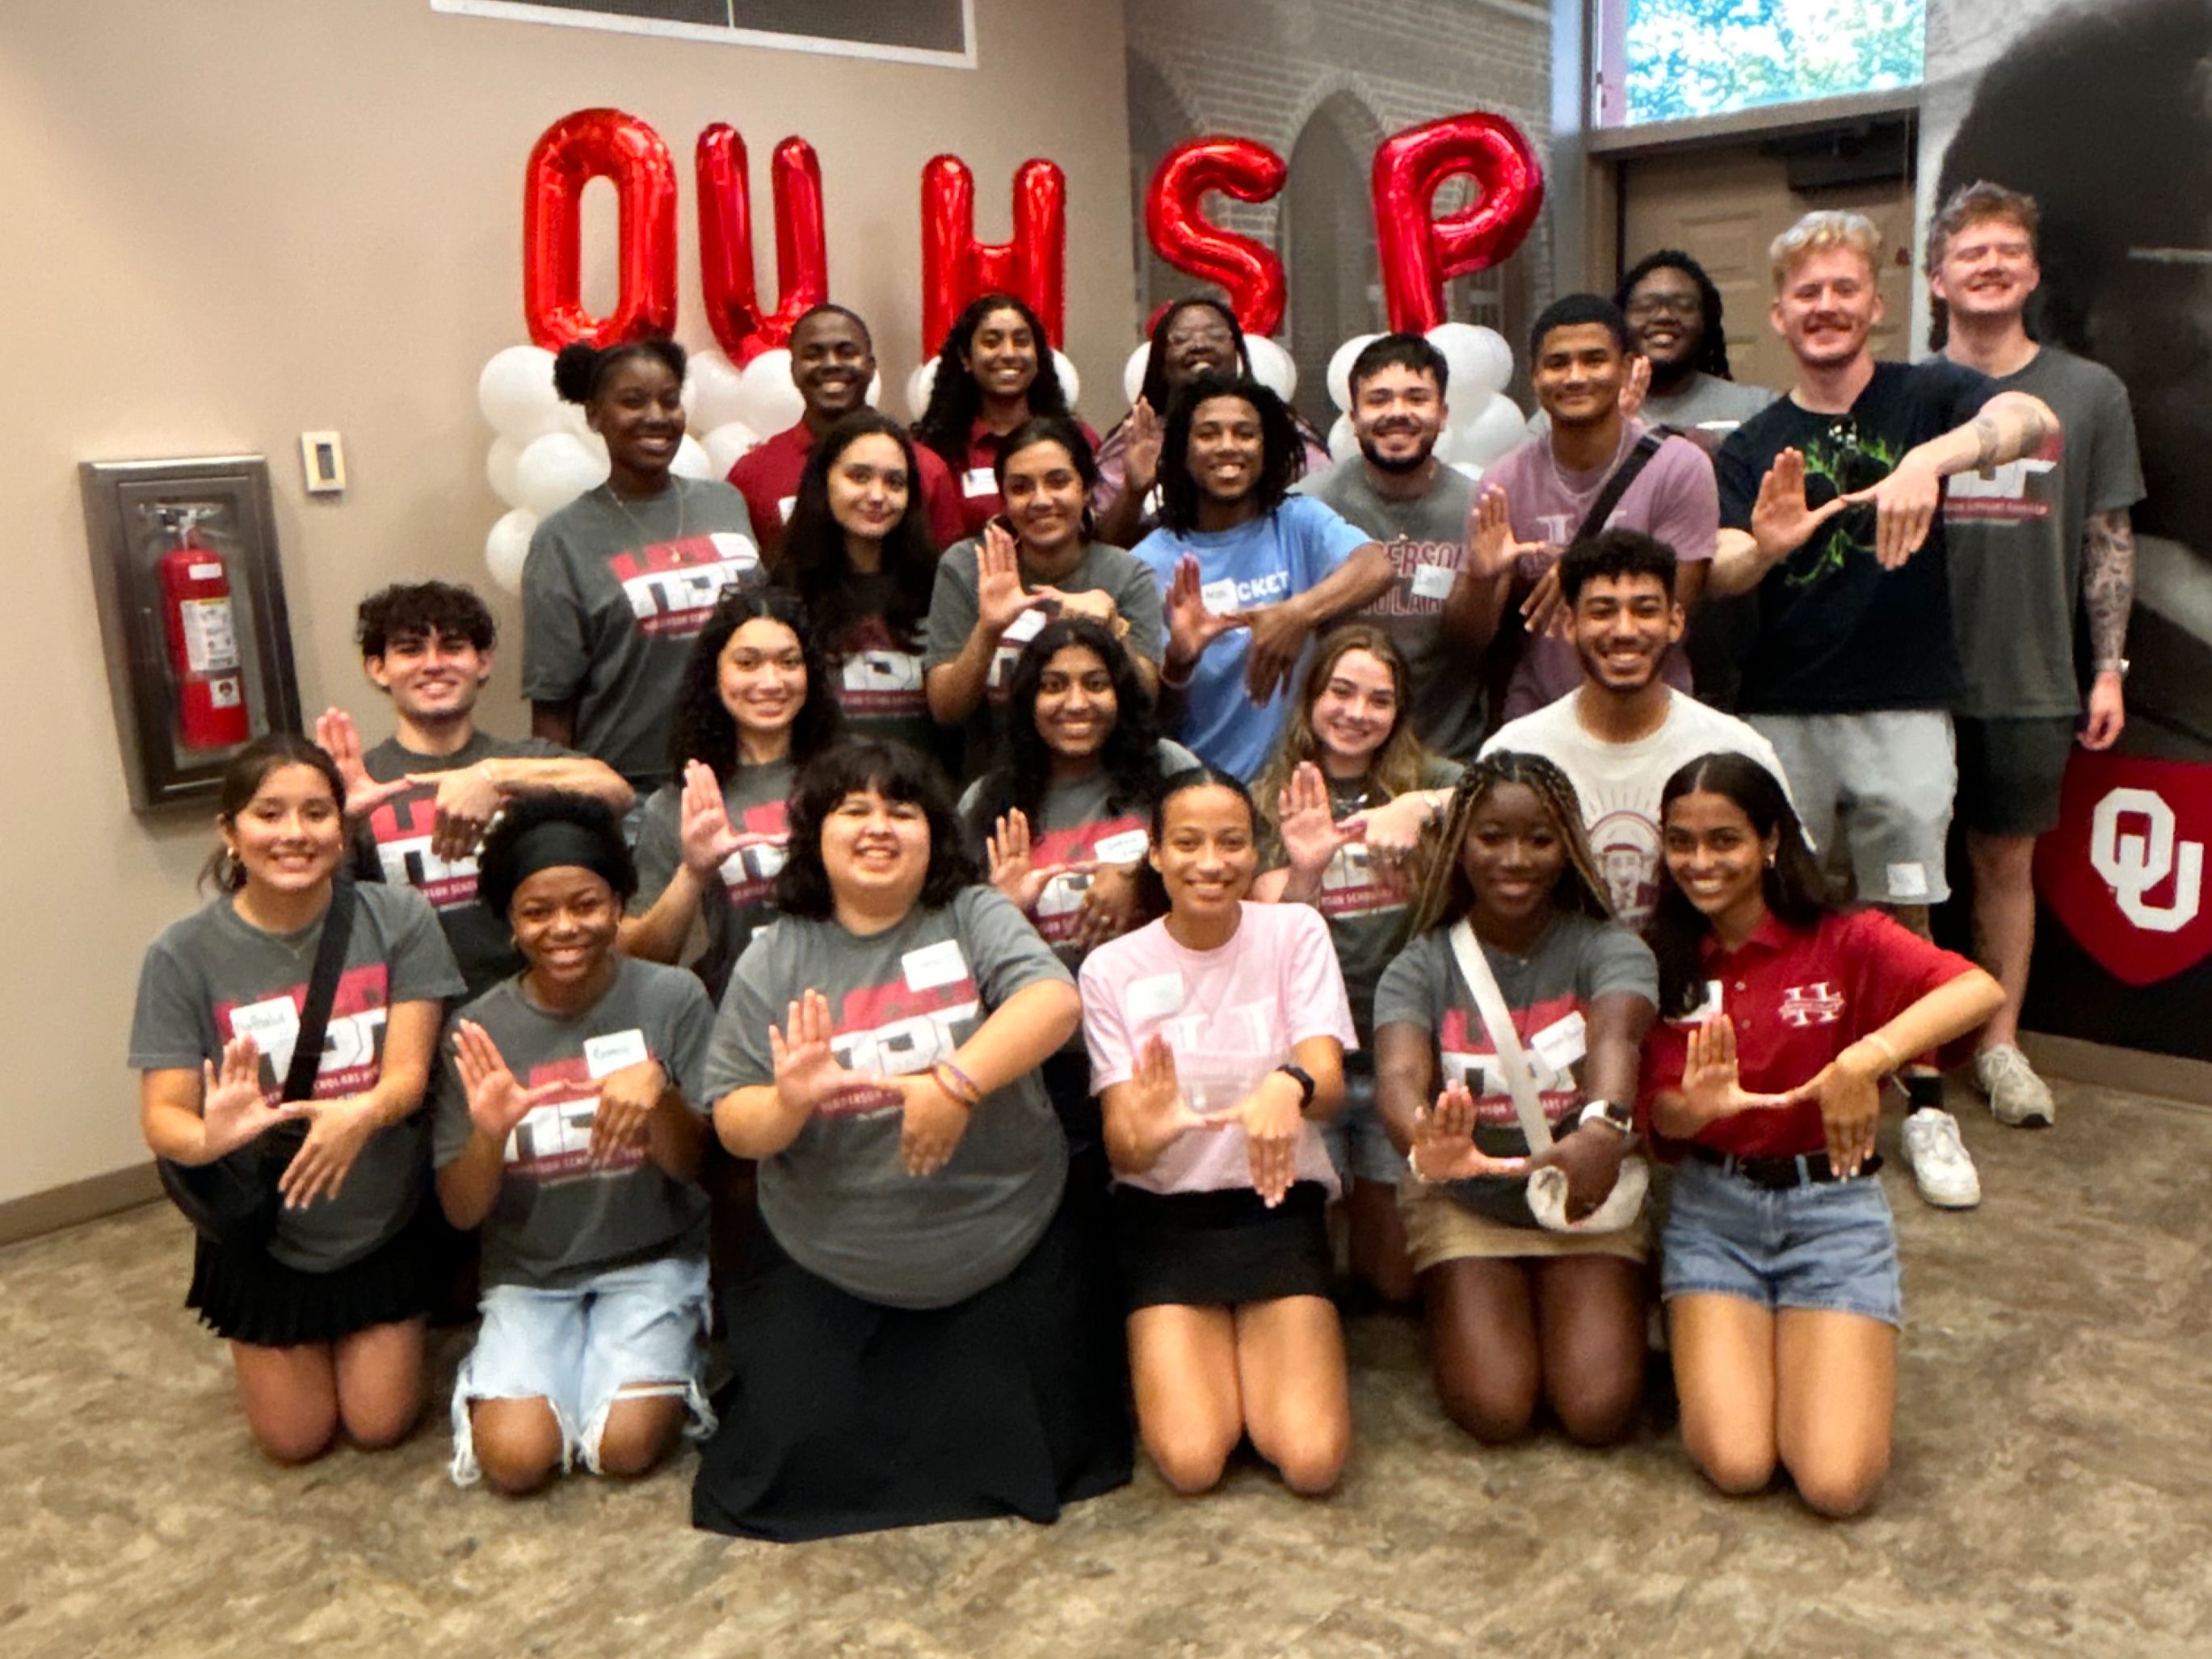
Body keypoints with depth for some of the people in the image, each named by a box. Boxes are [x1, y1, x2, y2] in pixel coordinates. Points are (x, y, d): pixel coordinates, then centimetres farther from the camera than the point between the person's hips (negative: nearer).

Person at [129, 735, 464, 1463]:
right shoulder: (184, 954, -16)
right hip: (263, 1237, 0)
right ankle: (268, 1346, 44)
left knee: (380, 1425, 8)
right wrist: (209, 1136, -41)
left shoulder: (398, 920, -16)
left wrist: (360, 1115, -42)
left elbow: (408, 1074, -18)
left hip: (386, 1221, 0)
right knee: (296, 1439, 12)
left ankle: (382, 1333, 40)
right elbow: (162, 1118, -17)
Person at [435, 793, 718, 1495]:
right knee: (515, 1458, -18)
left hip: (652, 1259, -1)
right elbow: (461, 1212, -5)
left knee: (625, 1446, -18)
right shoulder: (478, 1031, -7)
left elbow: (692, 1164, -10)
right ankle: (492, 1381, 15)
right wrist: (489, 1135, -27)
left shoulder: (672, 998, -11)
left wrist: (657, 1089, -31)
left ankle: (667, 1362, 14)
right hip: (528, 1274, 1)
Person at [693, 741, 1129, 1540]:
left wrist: (958, 1080, -36)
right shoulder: (773, 959, 0)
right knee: (798, 1459, 1)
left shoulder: (974, 919, -4)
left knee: (1020, 1446, 4)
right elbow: (733, 1123, -2)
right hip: (828, 1272, 1)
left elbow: (1055, 1000, -22)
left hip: (1006, 1256, 0)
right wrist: (787, 1104, -24)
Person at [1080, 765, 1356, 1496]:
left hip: (1278, 1206, 0)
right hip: (1165, 1216, 0)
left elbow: (1329, 1083, -17)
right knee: (1191, 1460, -18)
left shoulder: (1295, 933, -3)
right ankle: (1169, 1354, 14)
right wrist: (1146, 1129, -35)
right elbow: (1122, 1151, -9)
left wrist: (1288, 1085, -43)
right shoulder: (1112, 968, -4)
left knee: (1313, 1459, -17)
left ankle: (1251, 1349, 13)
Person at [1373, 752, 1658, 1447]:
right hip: (1463, 1201, 0)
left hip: (1585, 1199, 1)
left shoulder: (1608, 948, -8)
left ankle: (1556, 1304, 15)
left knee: (1599, 1410, -17)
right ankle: (1453, 1309, 15)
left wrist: (1605, 1128, -54)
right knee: (1494, 1409, -18)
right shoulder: (1421, 967, -7)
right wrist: (1426, 1142, -52)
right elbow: (1400, 1074, -26)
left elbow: (1615, 1038, -30)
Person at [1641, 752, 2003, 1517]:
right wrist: (1694, 1105, -28)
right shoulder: (1663, 961, 1)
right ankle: (1703, 1337, 16)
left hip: (1832, 1205, -1)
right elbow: (1659, 1115, -5)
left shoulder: (1842, 941, -8)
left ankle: (1812, 1342, 16)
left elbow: (1981, 990, -25)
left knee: (1838, 1481, -14)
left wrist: (1867, 1058, -39)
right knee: (1737, 1464, -15)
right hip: (1711, 1206, 1)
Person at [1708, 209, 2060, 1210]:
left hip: (1904, 708, -2)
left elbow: (2035, 420, -19)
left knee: (1905, 913, 4)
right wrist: (1764, 547, -30)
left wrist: (1931, 459, -37)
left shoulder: (1924, 396, 2)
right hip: (1782, 713, 2)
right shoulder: (1754, 447, 7)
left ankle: (1923, 1103, 15)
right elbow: (1720, 574, -7)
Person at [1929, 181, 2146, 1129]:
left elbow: (2108, 539, 6)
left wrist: (2109, 667, 1)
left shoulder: (2089, 394, 3)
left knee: (2007, 858, 9)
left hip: (2030, 678, 0)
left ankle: (2000, 1043, 20)